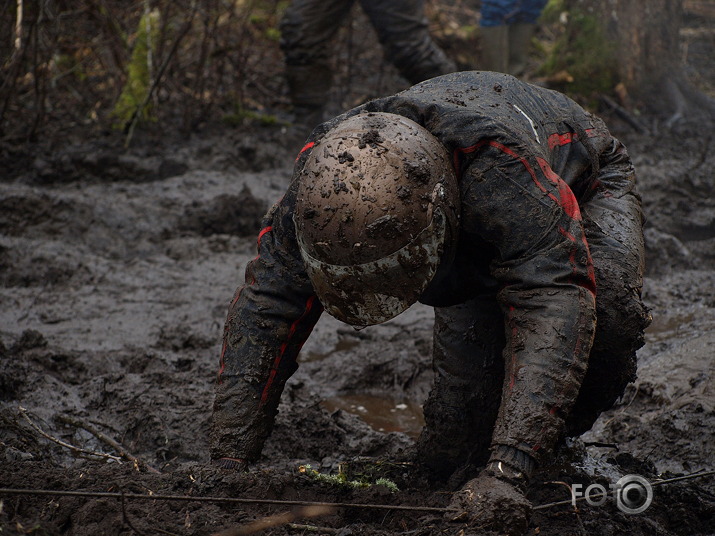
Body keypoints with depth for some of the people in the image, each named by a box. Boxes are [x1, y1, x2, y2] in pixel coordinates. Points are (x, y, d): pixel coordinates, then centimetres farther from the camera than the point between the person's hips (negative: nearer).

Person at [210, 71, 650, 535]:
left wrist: (506, 473, -65)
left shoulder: (503, 173, -50)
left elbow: (551, 305, -57)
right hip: (474, 251, 3)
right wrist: (230, 458, -34)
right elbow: (264, 308, -28)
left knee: (607, 296, -38)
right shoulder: (323, 184, -34)